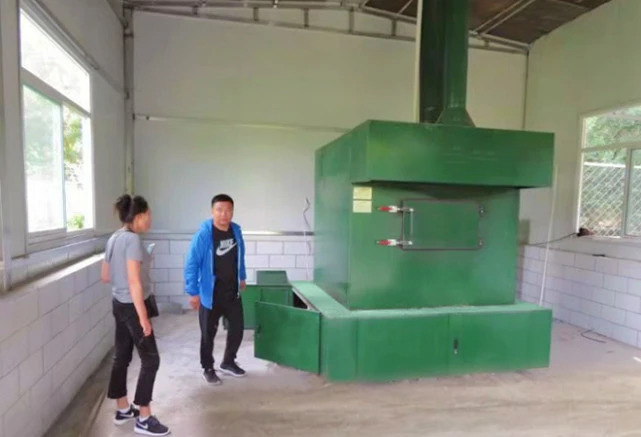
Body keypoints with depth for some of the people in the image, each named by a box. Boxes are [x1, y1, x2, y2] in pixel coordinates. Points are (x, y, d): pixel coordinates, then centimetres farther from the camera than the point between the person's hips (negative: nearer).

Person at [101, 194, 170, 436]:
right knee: (150, 359, 0)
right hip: (132, 306, -9)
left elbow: (105, 276, 14)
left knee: (121, 357, 17)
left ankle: (123, 410, 31)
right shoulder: (133, 239, -20)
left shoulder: (114, 238, 7)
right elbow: (134, 283, -24)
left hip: (119, 304, 9)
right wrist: (143, 317, -21)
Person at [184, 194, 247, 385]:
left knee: (237, 327, 14)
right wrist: (193, 292, -18)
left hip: (232, 292, 5)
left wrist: (242, 277, 21)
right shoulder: (203, 234, -19)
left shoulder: (236, 230, -2)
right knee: (208, 333, 8)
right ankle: (208, 369, 29)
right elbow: (191, 264, -16)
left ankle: (228, 363, 35)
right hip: (210, 294, -5)